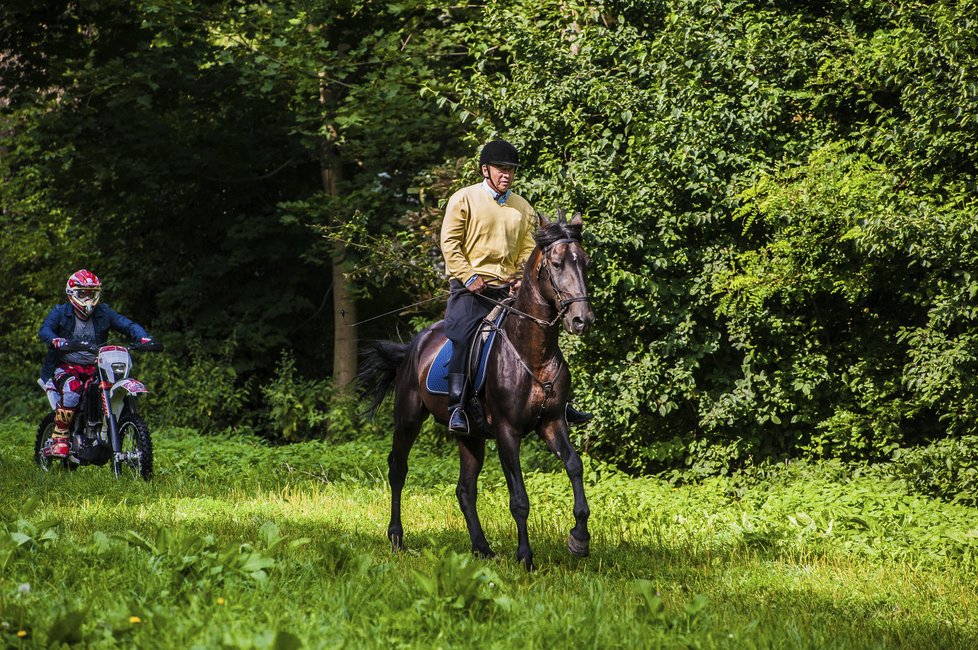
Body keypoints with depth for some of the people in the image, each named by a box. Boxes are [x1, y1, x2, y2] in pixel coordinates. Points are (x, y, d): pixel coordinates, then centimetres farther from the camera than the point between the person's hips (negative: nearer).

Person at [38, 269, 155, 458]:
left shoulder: (103, 313, 10)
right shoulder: (60, 312, 1)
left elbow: (127, 324, 2)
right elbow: (44, 330, -16)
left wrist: (143, 338, -19)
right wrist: (56, 341, -39)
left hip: (95, 368, 3)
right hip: (66, 366, -3)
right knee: (72, 389, -35)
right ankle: (59, 440, -29)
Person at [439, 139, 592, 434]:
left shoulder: (523, 208, 14)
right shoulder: (464, 199, -1)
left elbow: (528, 249, 15)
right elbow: (450, 243, -5)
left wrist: (520, 278, -3)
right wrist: (469, 277, -13)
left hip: (507, 288, 5)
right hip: (469, 287, -4)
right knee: (462, 337, -19)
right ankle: (456, 407, -17)